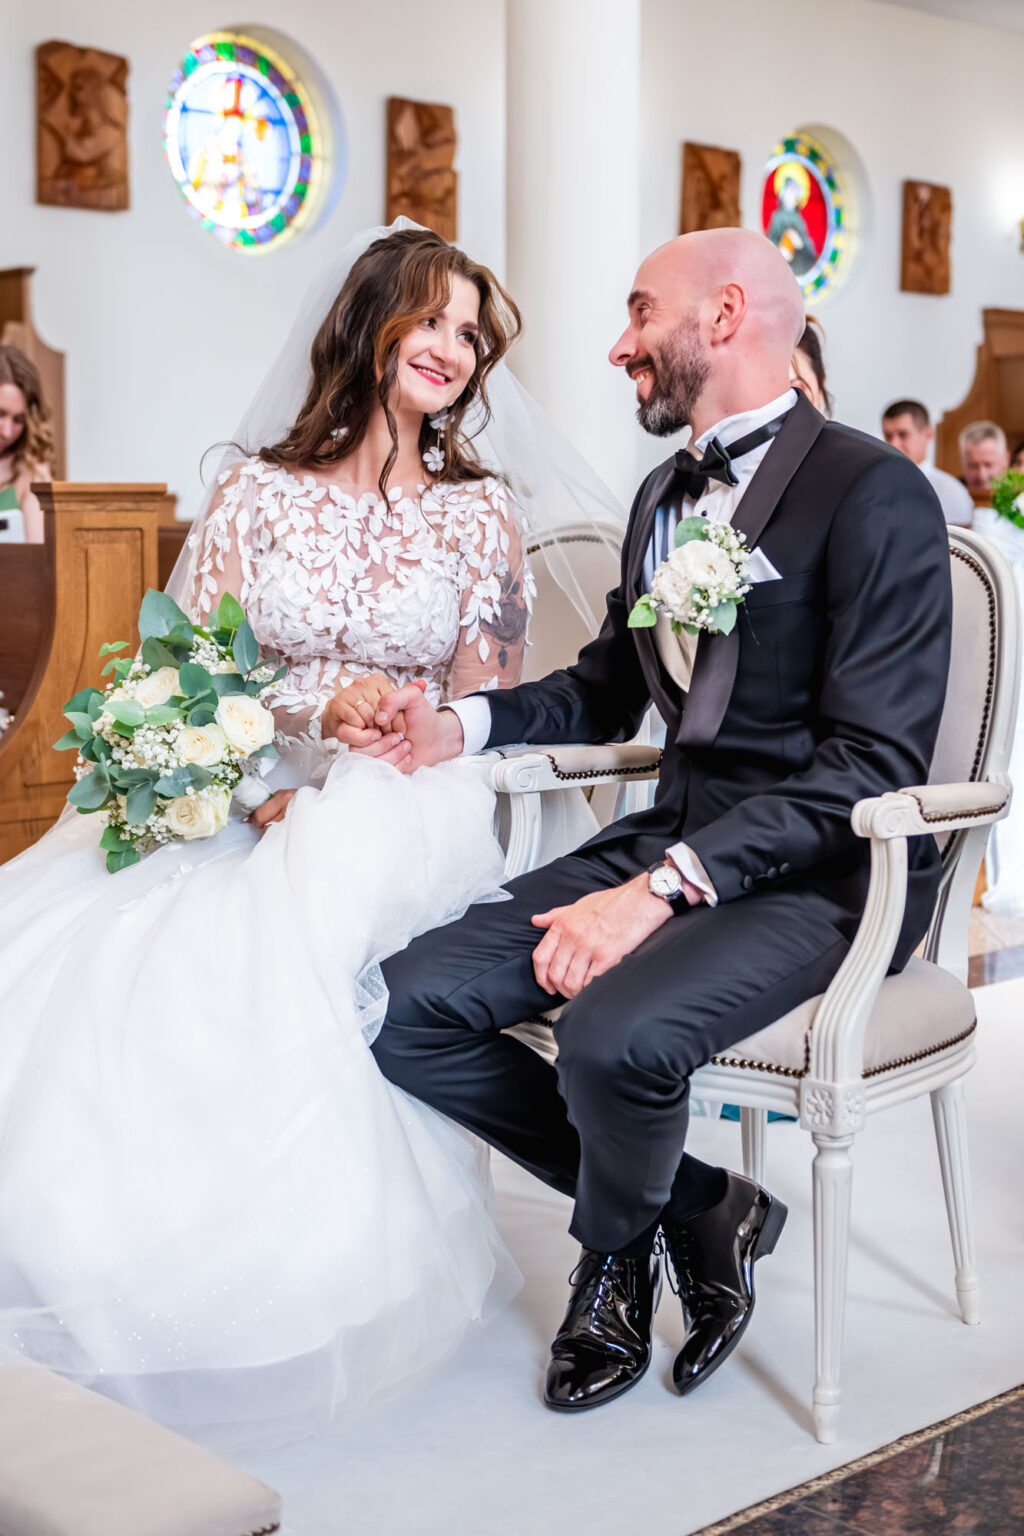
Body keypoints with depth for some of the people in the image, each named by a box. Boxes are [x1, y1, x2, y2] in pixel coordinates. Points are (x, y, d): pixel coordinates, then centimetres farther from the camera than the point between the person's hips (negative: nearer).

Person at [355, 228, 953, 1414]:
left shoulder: (871, 493, -11)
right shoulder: (664, 495, 15)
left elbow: (873, 761, -18)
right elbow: (604, 692, 25)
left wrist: (665, 886, -26)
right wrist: (463, 724, 4)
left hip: (817, 873, -7)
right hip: (676, 841, 8)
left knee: (610, 1038, -33)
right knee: (412, 1007, -11)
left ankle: (614, 1259, 4)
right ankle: (699, 1211, 5)